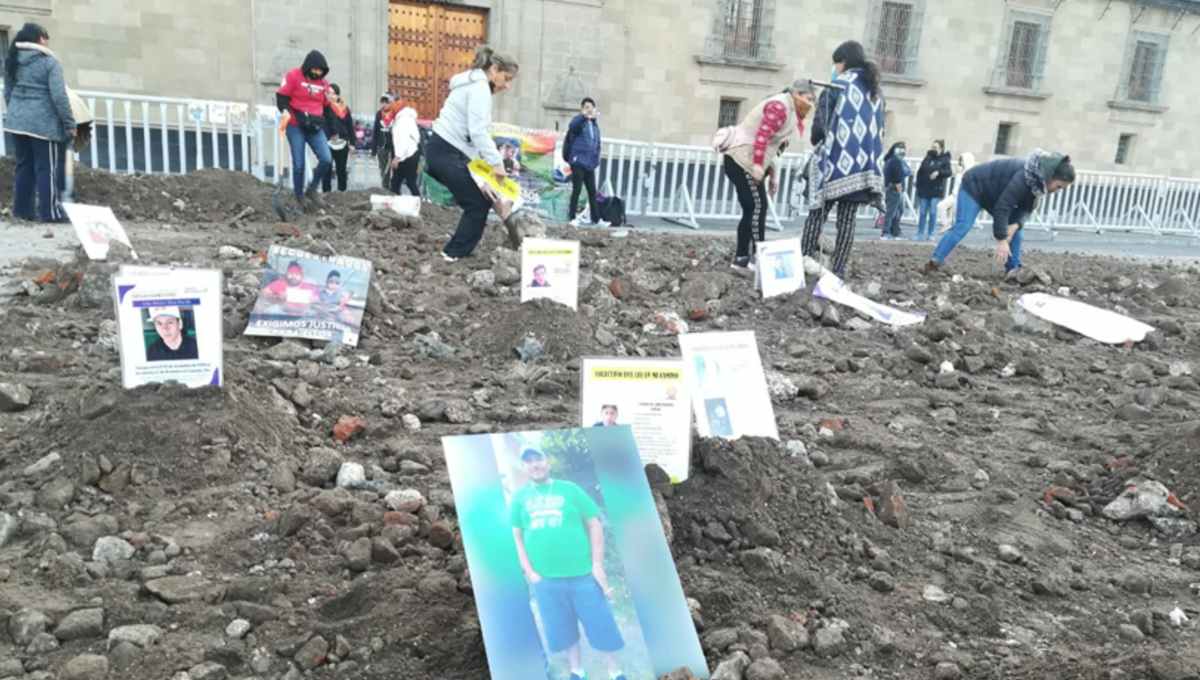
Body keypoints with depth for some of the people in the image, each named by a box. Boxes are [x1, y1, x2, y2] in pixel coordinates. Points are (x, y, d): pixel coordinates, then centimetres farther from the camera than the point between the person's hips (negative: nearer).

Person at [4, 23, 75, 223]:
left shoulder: (12, 61, 11)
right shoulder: (49, 61, -9)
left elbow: (7, 93, 17)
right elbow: (59, 95, -15)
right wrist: (69, 123, -10)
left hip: (17, 121, 6)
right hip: (43, 123, -6)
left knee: (24, 166, 13)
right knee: (47, 167, -1)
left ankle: (22, 209, 17)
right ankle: (50, 212, 0)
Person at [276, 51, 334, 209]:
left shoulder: (323, 83, 10)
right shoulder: (293, 76, -4)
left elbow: (327, 107, 18)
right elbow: (281, 98, -7)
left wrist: (320, 120, 4)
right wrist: (294, 115, -20)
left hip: (315, 128, 4)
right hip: (296, 127, -4)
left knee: (327, 160, -12)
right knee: (299, 164, -3)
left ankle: (312, 190, 9)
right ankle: (299, 199, 9)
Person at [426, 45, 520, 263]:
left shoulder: (475, 85, 21)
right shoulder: (480, 87, -11)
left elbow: (473, 130, 18)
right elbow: (478, 131, -22)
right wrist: (496, 162, -23)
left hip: (442, 150, 10)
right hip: (447, 152, -10)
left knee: (477, 200, 14)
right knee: (478, 203, -2)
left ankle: (457, 249, 17)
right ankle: (455, 253, 4)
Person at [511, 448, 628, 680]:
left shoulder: (569, 490, 1)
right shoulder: (519, 497, 6)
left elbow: (594, 525, 1)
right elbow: (516, 536, 6)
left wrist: (597, 564, -5)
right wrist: (529, 571, -2)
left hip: (582, 573, -1)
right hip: (545, 578, 2)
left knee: (601, 624, 4)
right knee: (563, 630, 11)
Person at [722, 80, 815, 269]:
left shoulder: (789, 111, 19)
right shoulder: (780, 106, -13)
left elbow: (772, 145, 20)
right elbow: (762, 136, -23)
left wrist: (773, 175, 16)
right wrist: (758, 166, -25)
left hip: (748, 160, 10)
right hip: (743, 158, -10)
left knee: (753, 209, 7)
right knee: (757, 206, -12)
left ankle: (741, 258, 9)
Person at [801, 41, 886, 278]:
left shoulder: (837, 86, -4)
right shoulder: (877, 92, 14)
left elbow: (819, 125, -6)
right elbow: (879, 130, 15)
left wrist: (818, 144, 12)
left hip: (835, 161, -5)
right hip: (863, 164, 5)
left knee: (817, 214, 2)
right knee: (847, 219, 4)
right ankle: (838, 272, 3)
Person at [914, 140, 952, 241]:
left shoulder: (944, 160, 1)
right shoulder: (927, 158, 10)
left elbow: (949, 172, -10)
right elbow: (920, 172, 14)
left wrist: (939, 172, -25)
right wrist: (918, 185, 9)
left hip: (936, 191, -3)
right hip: (924, 190, 3)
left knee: (933, 213, -4)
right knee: (922, 213, 4)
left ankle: (930, 234, 4)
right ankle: (920, 234, 10)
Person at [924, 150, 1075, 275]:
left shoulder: (1039, 179, -9)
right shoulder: (1024, 177, -36)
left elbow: (1027, 207, -3)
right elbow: (1003, 206, -38)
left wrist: (1016, 224, -24)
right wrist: (1001, 240, -37)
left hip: (994, 194, 9)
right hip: (974, 185, -9)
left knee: (1015, 230, 2)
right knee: (962, 226, -23)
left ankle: (1014, 269, 6)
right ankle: (934, 263, -26)